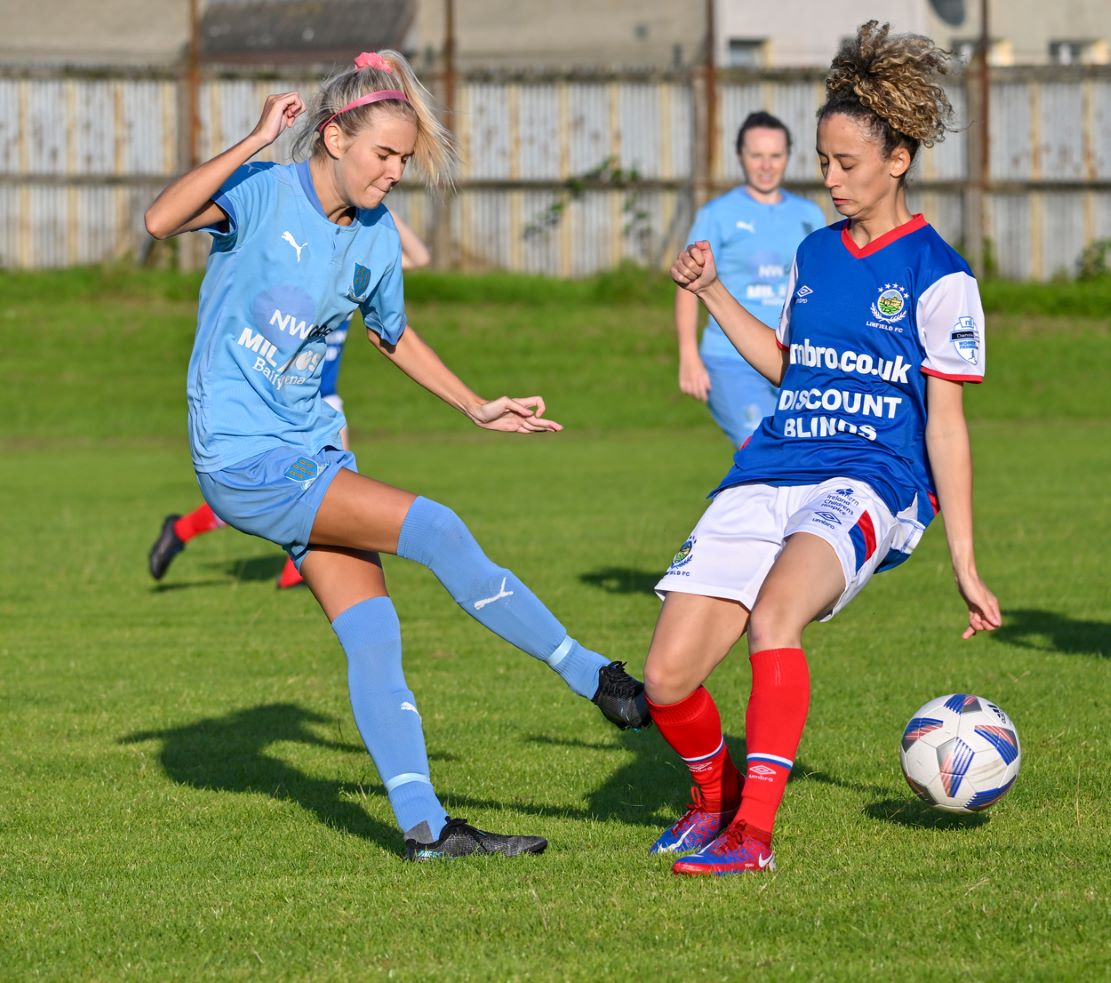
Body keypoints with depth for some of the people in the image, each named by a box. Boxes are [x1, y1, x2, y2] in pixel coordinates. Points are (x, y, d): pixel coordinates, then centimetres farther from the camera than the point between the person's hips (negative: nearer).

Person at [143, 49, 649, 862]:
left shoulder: (376, 239, 6)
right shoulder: (264, 192, -13)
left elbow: (393, 335, 25)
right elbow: (161, 219, -31)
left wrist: (477, 408, 25)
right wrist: (254, 144, -35)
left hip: (314, 454, 7)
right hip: (243, 459, -7)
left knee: (373, 636, -2)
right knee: (436, 530, -17)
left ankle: (425, 826, 1)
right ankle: (596, 678, -9)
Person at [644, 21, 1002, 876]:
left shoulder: (938, 277, -2)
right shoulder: (815, 254, 16)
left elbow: (946, 425, -2)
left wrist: (965, 564, -4)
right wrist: (713, 294, 20)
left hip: (867, 486, -6)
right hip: (768, 477, 6)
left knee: (773, 616, -37)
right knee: (667, 679, -7)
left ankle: (754, 830, -35)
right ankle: (714, 791, 24)